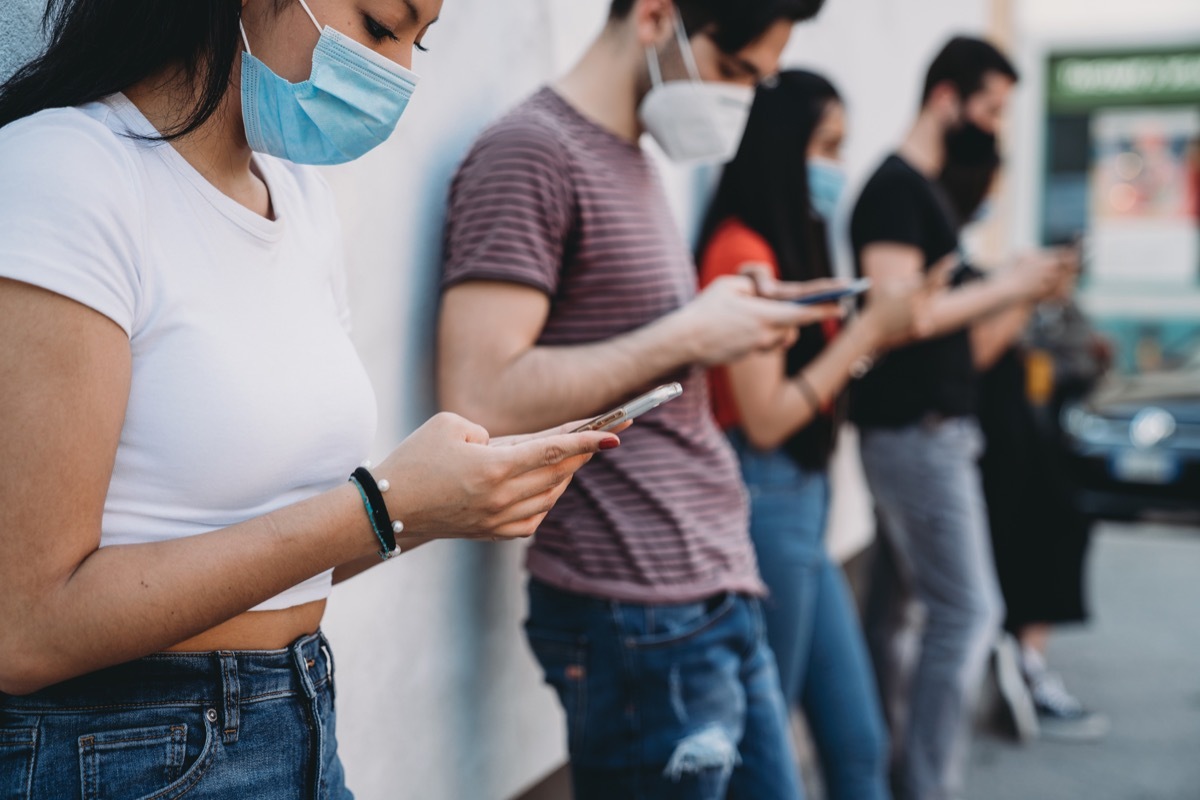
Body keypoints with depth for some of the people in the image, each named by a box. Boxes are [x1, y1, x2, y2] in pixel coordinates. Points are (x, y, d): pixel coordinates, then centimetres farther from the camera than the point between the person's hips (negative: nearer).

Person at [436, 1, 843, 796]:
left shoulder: (634, 163, 15)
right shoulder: (531, 153, -13)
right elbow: (480, 402, -22)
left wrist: (736, 319, 7)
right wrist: (686, 336, -15)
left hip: (719, 589, 9)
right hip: (639, 619, -9)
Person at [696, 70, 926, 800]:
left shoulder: (793, 247, 12)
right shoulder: (744, 250, -14)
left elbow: (810, 380, 11)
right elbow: (764, 419, -18)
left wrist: (877, 330, 5)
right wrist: (868, 331, -12)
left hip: (805, 505, 9)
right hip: (766, 504, -9)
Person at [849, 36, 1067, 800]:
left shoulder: (925, 190, 18)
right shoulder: (895, 187, -11)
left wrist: (1018, 293, 7)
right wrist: (1003, 287, -13)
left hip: (933, 428, 9)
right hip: (916, 431, -9)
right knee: (969, 613, -6)